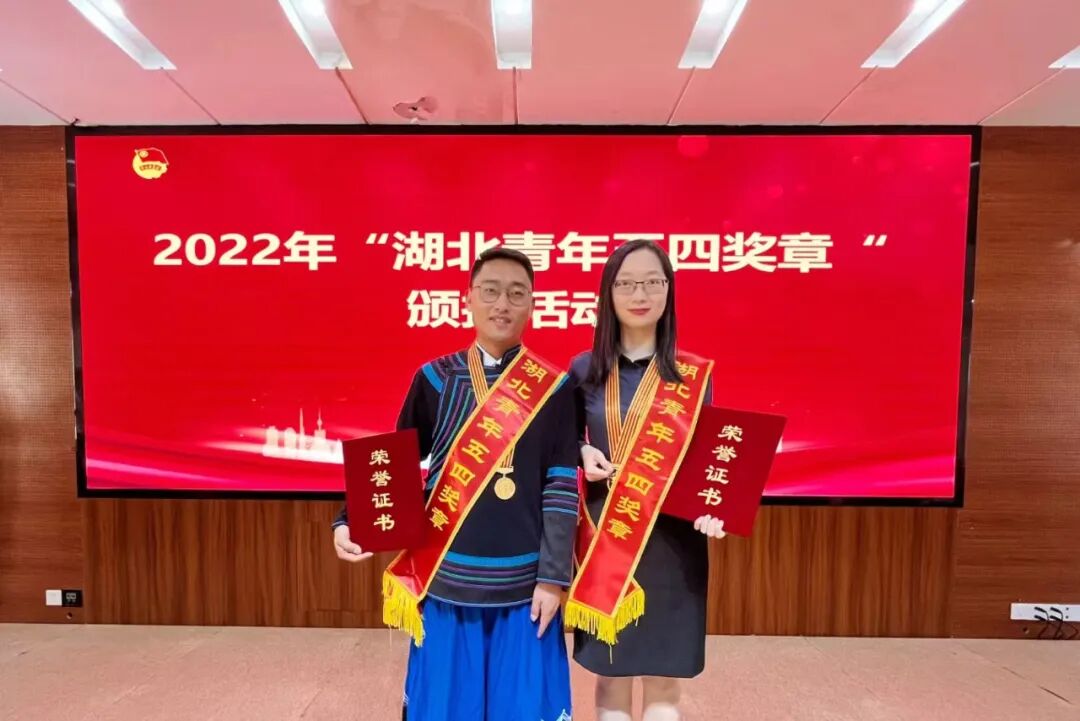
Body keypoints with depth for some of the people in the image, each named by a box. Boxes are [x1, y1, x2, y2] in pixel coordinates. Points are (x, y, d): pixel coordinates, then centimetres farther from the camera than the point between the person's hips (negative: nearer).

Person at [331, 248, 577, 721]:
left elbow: (562, 487, -4)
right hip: (446, 580, 1)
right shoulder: (434, 379, -1)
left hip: (524, 585, 0)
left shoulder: (554, 388, -3)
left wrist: (552, 577, -6)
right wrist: (350, 523, -10)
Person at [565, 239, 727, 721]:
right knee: (609, 674, 13)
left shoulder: (693, 375, -2)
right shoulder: (584, 370, -1)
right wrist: (583, 454, -12)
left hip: (672, 539, 0)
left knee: (663, 678, 14)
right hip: (604, 535, 0)